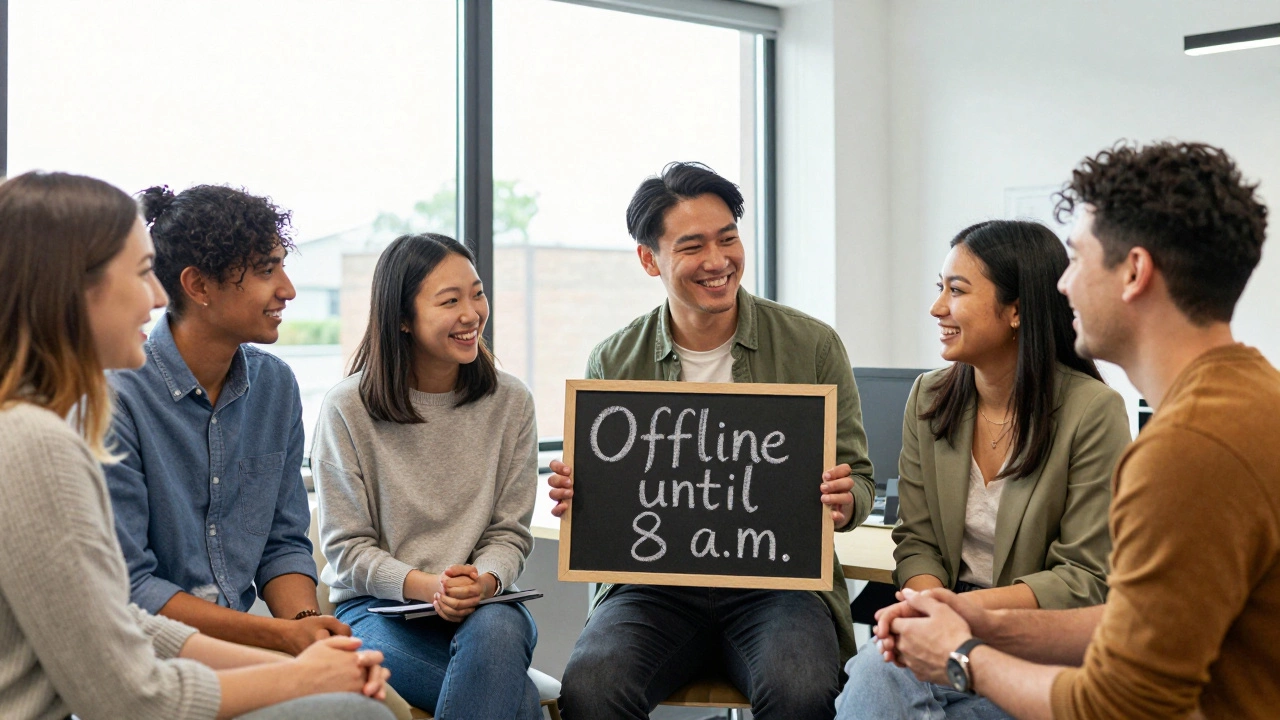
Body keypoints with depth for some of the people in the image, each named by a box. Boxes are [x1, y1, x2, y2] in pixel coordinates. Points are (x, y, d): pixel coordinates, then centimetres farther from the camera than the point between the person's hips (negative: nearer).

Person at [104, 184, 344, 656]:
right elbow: (127, 590, -15)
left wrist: (306, 621, -9)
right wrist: (282, 635, -19)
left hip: (244, 639, 6)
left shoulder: (276, 384, 8)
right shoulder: (116, 397, -15)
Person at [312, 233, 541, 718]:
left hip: (484, 606, 3)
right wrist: (425, 586, -21)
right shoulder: (347, 409, -3)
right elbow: (347, 548, -3)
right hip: (377, 609, -3)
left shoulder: (510, 402, 4)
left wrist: (483, 582, -19)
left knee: (498, 628, -37)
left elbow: (510, 533, 5)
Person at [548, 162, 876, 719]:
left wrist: (844, 500, -16)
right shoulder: (613, 364, 6)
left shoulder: (813, 346, 3)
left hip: (778, 579, 0)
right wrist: (575, 497, -11)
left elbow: (857, 481, 8)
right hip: (652, 583, 1)